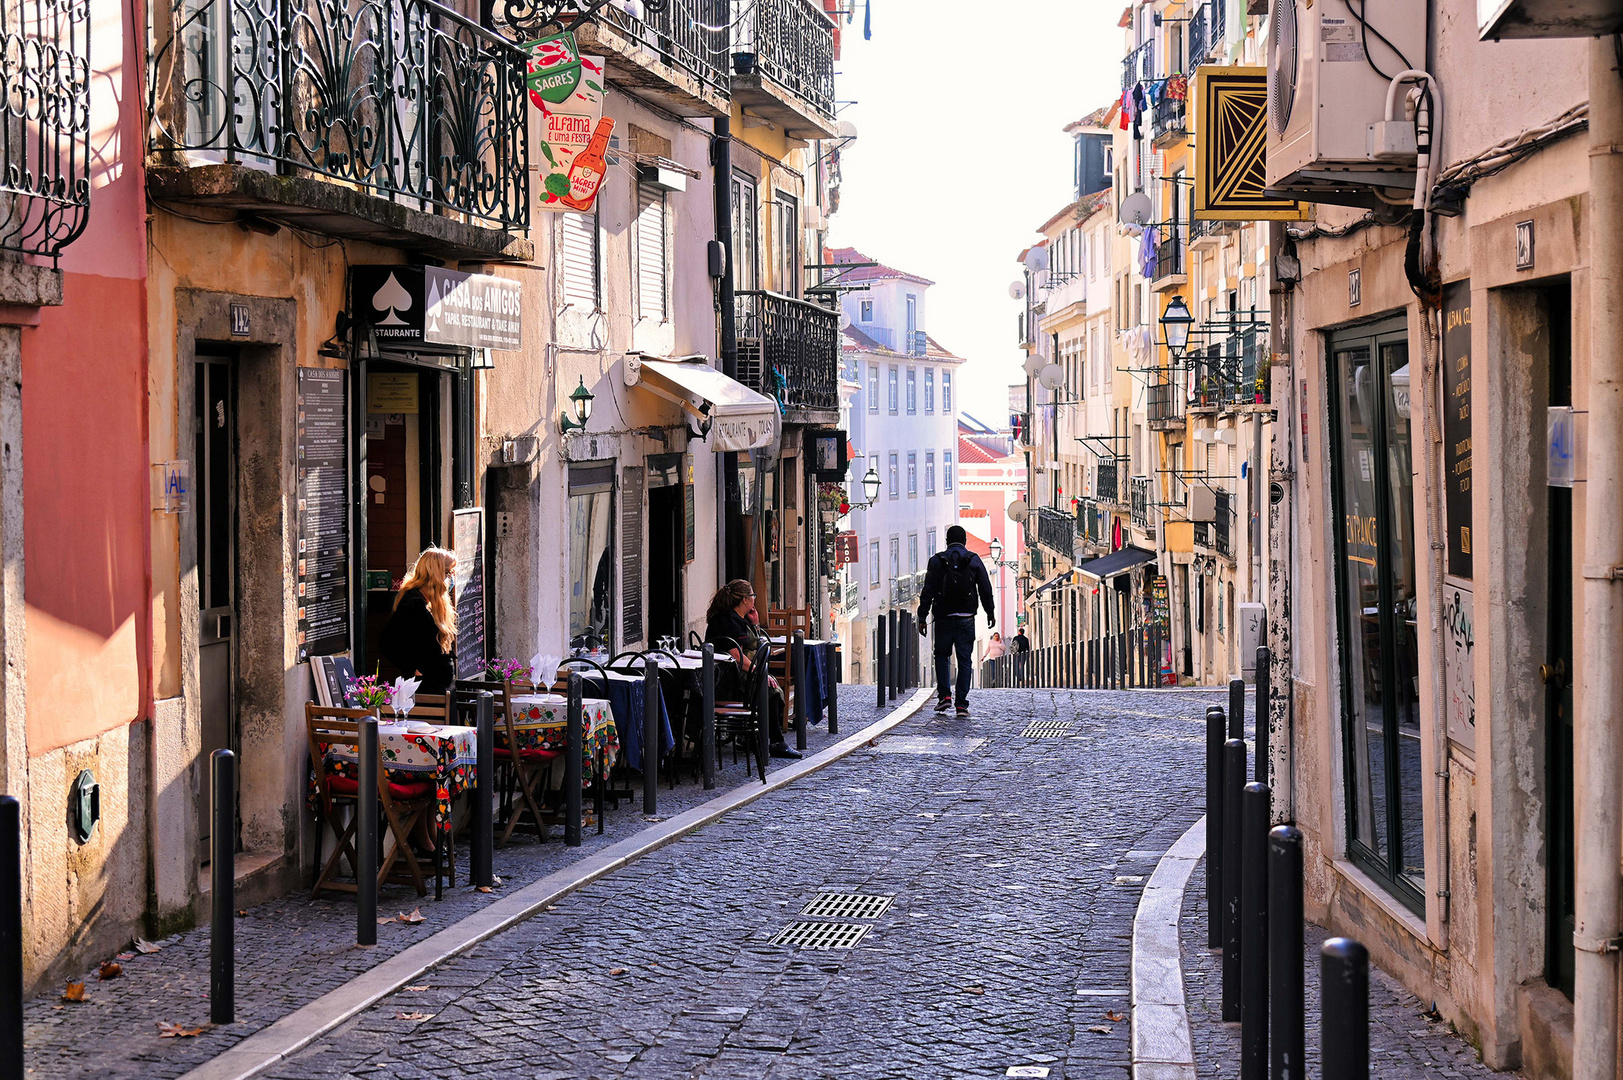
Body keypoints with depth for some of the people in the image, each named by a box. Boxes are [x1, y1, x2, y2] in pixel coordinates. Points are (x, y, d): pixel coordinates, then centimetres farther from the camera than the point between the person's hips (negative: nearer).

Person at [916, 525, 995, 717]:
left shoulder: (937, 561, 0)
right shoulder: (974, 560, 2)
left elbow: (928, 591, -4)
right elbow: (986, 589, 2)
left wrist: (922, 618, -2)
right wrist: (990, 613, 14)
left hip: (944, 617, 0)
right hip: (966, 619, 0)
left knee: (942, 656, 16)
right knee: (965, 660, 4)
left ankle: (944, 695, 2)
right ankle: (962, 704, -1)